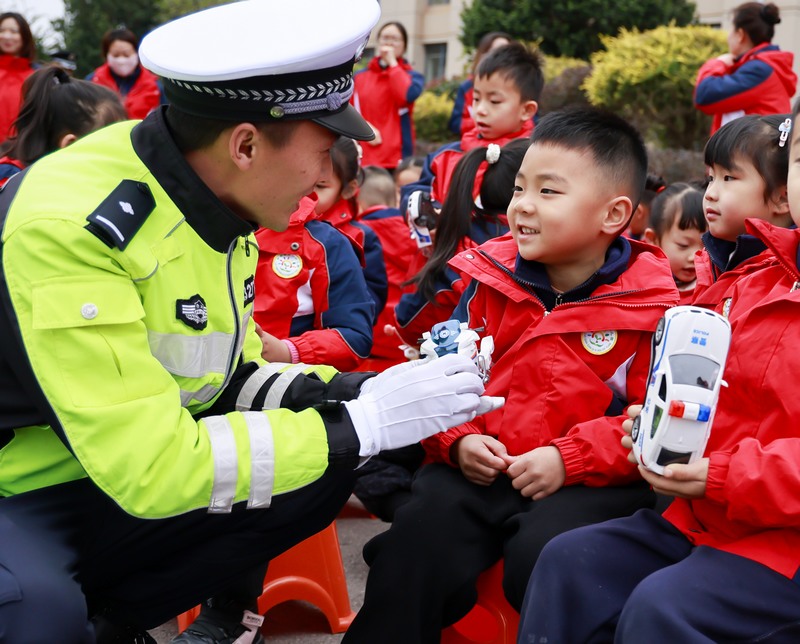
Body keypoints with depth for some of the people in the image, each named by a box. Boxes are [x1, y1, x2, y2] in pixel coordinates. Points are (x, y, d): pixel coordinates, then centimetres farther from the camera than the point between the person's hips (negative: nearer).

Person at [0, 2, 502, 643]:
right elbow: (150, 468, -31)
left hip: (113, 480, 8)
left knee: (324, 474, -4)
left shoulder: (220, 207, -1)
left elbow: (225, 377, 9)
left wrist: (353, 390, -8)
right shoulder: (70, 224, -28)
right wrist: (360, 424, -26)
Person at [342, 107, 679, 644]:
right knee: (420, 529, -19)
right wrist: (458, 439, -5)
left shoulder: (649, 306, -3)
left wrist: (568, 459, -16)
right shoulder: (493, 279, 9)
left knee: (543, 553, -29)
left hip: (589, 481, -3)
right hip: (482, 468, 4)